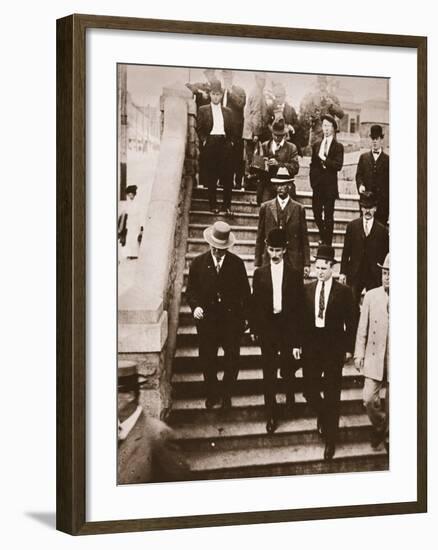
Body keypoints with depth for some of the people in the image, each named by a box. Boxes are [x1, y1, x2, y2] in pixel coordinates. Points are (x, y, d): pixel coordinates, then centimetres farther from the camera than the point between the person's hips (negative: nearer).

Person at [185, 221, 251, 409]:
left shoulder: (237, 263, -1)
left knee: (232, 359, 2)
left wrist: (245, 316, 3)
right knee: (207, 359, 7)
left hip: (232, 318, 0)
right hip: (207, 318, 1)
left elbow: (245, 292, 6)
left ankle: (226, 394, 19)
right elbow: (191, 290, 6)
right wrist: (195, 306, -13)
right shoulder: (198, 263, 0)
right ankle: (212, 394, 24)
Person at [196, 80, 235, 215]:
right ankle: (213, 205, 4)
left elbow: (231, 129, 17)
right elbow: (199, 129, 4)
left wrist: (230, 142, 4)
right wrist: (204, 140, -8)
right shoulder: (203, 110, 8)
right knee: (211, 178, -1)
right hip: (210, 143, -2)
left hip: (224, 144, 2)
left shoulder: (227, 111, 16)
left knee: (227, 177, -3)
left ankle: (227, 205, 2)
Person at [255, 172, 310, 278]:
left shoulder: (299, 209, 6)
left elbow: (304, 238, 7)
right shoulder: (266, 207, 8)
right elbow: (260, 238, 10)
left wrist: (307, 264, 2)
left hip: (293, 262, -1)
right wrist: (257, 264, 6)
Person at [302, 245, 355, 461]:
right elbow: (302, 319, 7)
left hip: (334, 348, -3)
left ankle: (330, 440, 11)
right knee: (310, 391, 3)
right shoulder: (307, 290, 5)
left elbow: (350, 322, 0)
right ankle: (323, 415, 36)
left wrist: (349, 349, -3)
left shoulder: (344, 292, -3)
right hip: (311, 347, 3)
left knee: (332, 395, 1)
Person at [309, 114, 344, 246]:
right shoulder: (316, 145, 12)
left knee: (328, 216, -2)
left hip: (330, 186, -4)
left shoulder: (338, 146, -1)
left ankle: (327, 244, 2)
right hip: (317, 185, 4)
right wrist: (313, 182, 3)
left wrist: (324, 159, -16)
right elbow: (312, 165, 14)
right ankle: (323, 236, 28)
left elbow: (338, 165, -12)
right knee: (316, 213, 6)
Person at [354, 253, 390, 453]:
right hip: (374, 358, 2)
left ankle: (388, 436, 32)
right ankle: (378, 427, 27)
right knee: (369, 399, -2)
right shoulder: (371, 296, -1)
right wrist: (359, 354, 2)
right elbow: (363, 328, 4)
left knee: (391, 404, 9)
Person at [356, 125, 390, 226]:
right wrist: (360, 185, -9)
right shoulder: (363, 157, 15)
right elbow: (359, 174, 11)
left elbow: (390, 180, 7)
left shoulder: (387, 159, 8)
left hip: (382, 199, -1)